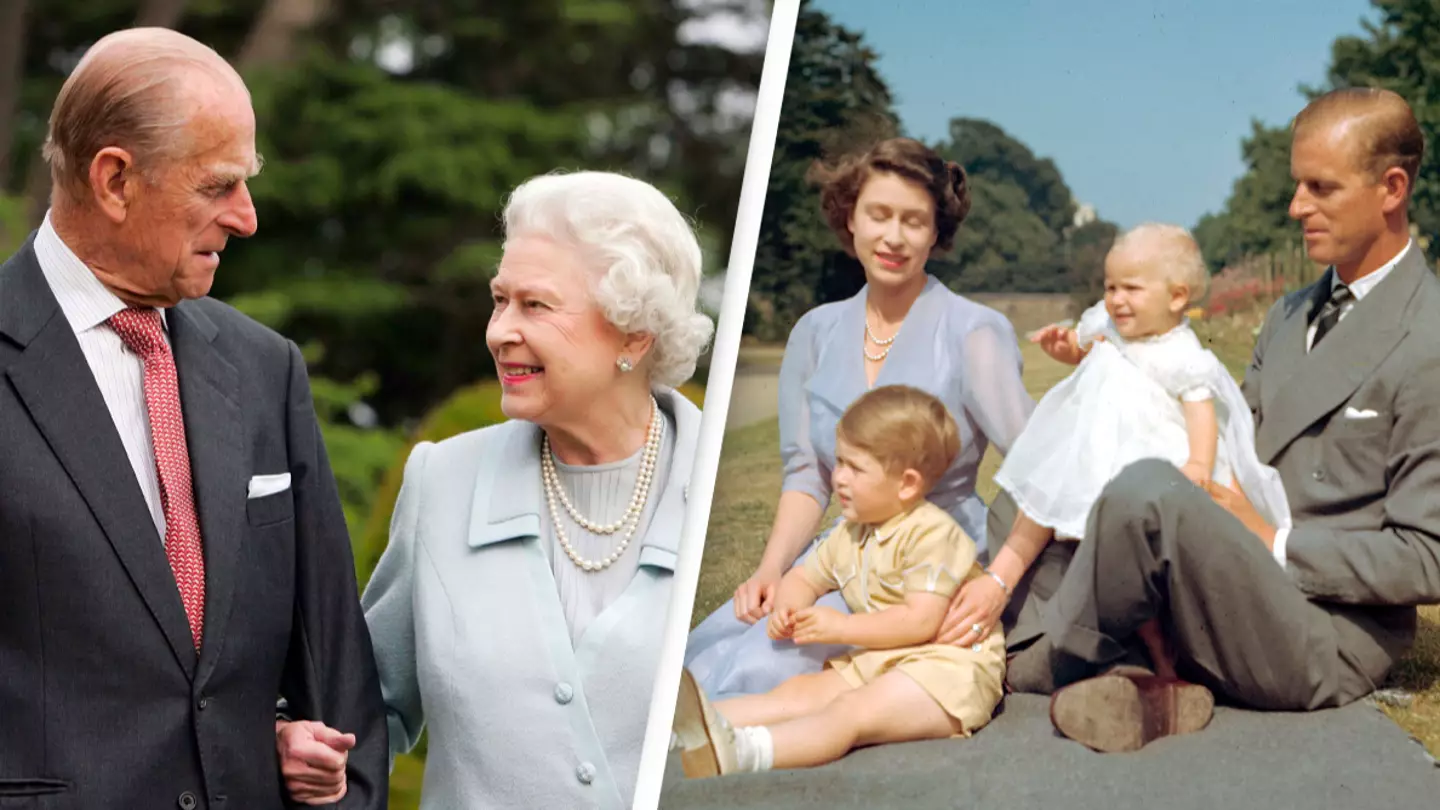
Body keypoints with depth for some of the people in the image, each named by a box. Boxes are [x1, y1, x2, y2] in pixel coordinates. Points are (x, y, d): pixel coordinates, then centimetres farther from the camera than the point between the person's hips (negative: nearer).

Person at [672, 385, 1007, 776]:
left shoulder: (930, 532, -13)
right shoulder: (851, 533, 15)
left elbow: (921, 621, -21)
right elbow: (804, 577, 25)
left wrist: (840, 627, -15)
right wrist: (787, 611, 0)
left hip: (949, 664, -9)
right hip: (880, 662, 9)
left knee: (852, 713, -31)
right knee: (799, 692, -12)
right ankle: (699, 722, -30)